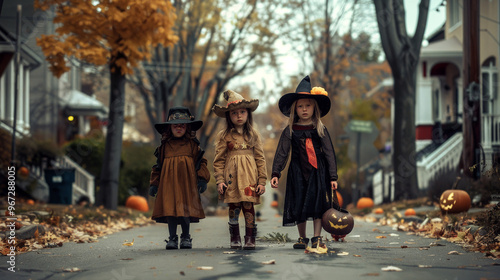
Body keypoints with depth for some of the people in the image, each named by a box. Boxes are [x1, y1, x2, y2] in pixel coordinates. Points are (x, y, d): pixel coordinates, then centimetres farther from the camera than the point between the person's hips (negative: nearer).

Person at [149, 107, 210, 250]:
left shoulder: (192, 145, 7)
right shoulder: (164, 146, 10)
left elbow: (201, 162, 8)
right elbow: (158, 166, 14)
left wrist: (202, 179, -3)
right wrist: (154, 183, 9)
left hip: (187, 183, -1)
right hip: (168, 183, 1)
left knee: (186, 210, -3)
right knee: (170, 209, -3)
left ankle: (186, 237, 12)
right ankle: (172, 238, 7)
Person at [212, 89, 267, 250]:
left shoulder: (253, 135, 8)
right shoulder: (223, 136, 3)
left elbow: (260, 158, 8)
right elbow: (218, 160, 3)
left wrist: (262, 181, 3)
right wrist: (219, 180, -5)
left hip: (249, 176, 1)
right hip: (232, 176, 0)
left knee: (248, 206, -3)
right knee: (233, 207, 1)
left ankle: (250, 239, 5)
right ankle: (235, 239, 12)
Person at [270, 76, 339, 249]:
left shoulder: (320, 130, 2)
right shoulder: (290, 131, 3)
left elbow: (329, 153, 2)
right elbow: (281, 153, 1)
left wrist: (333, 176, -3)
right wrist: (276, 173, -10)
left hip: (318, 172, -1)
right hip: (298, 172, 1)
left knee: (317, 202, -4)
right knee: (299, 204, 4)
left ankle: (317, 238, 4)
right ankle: (302, 238, 16)